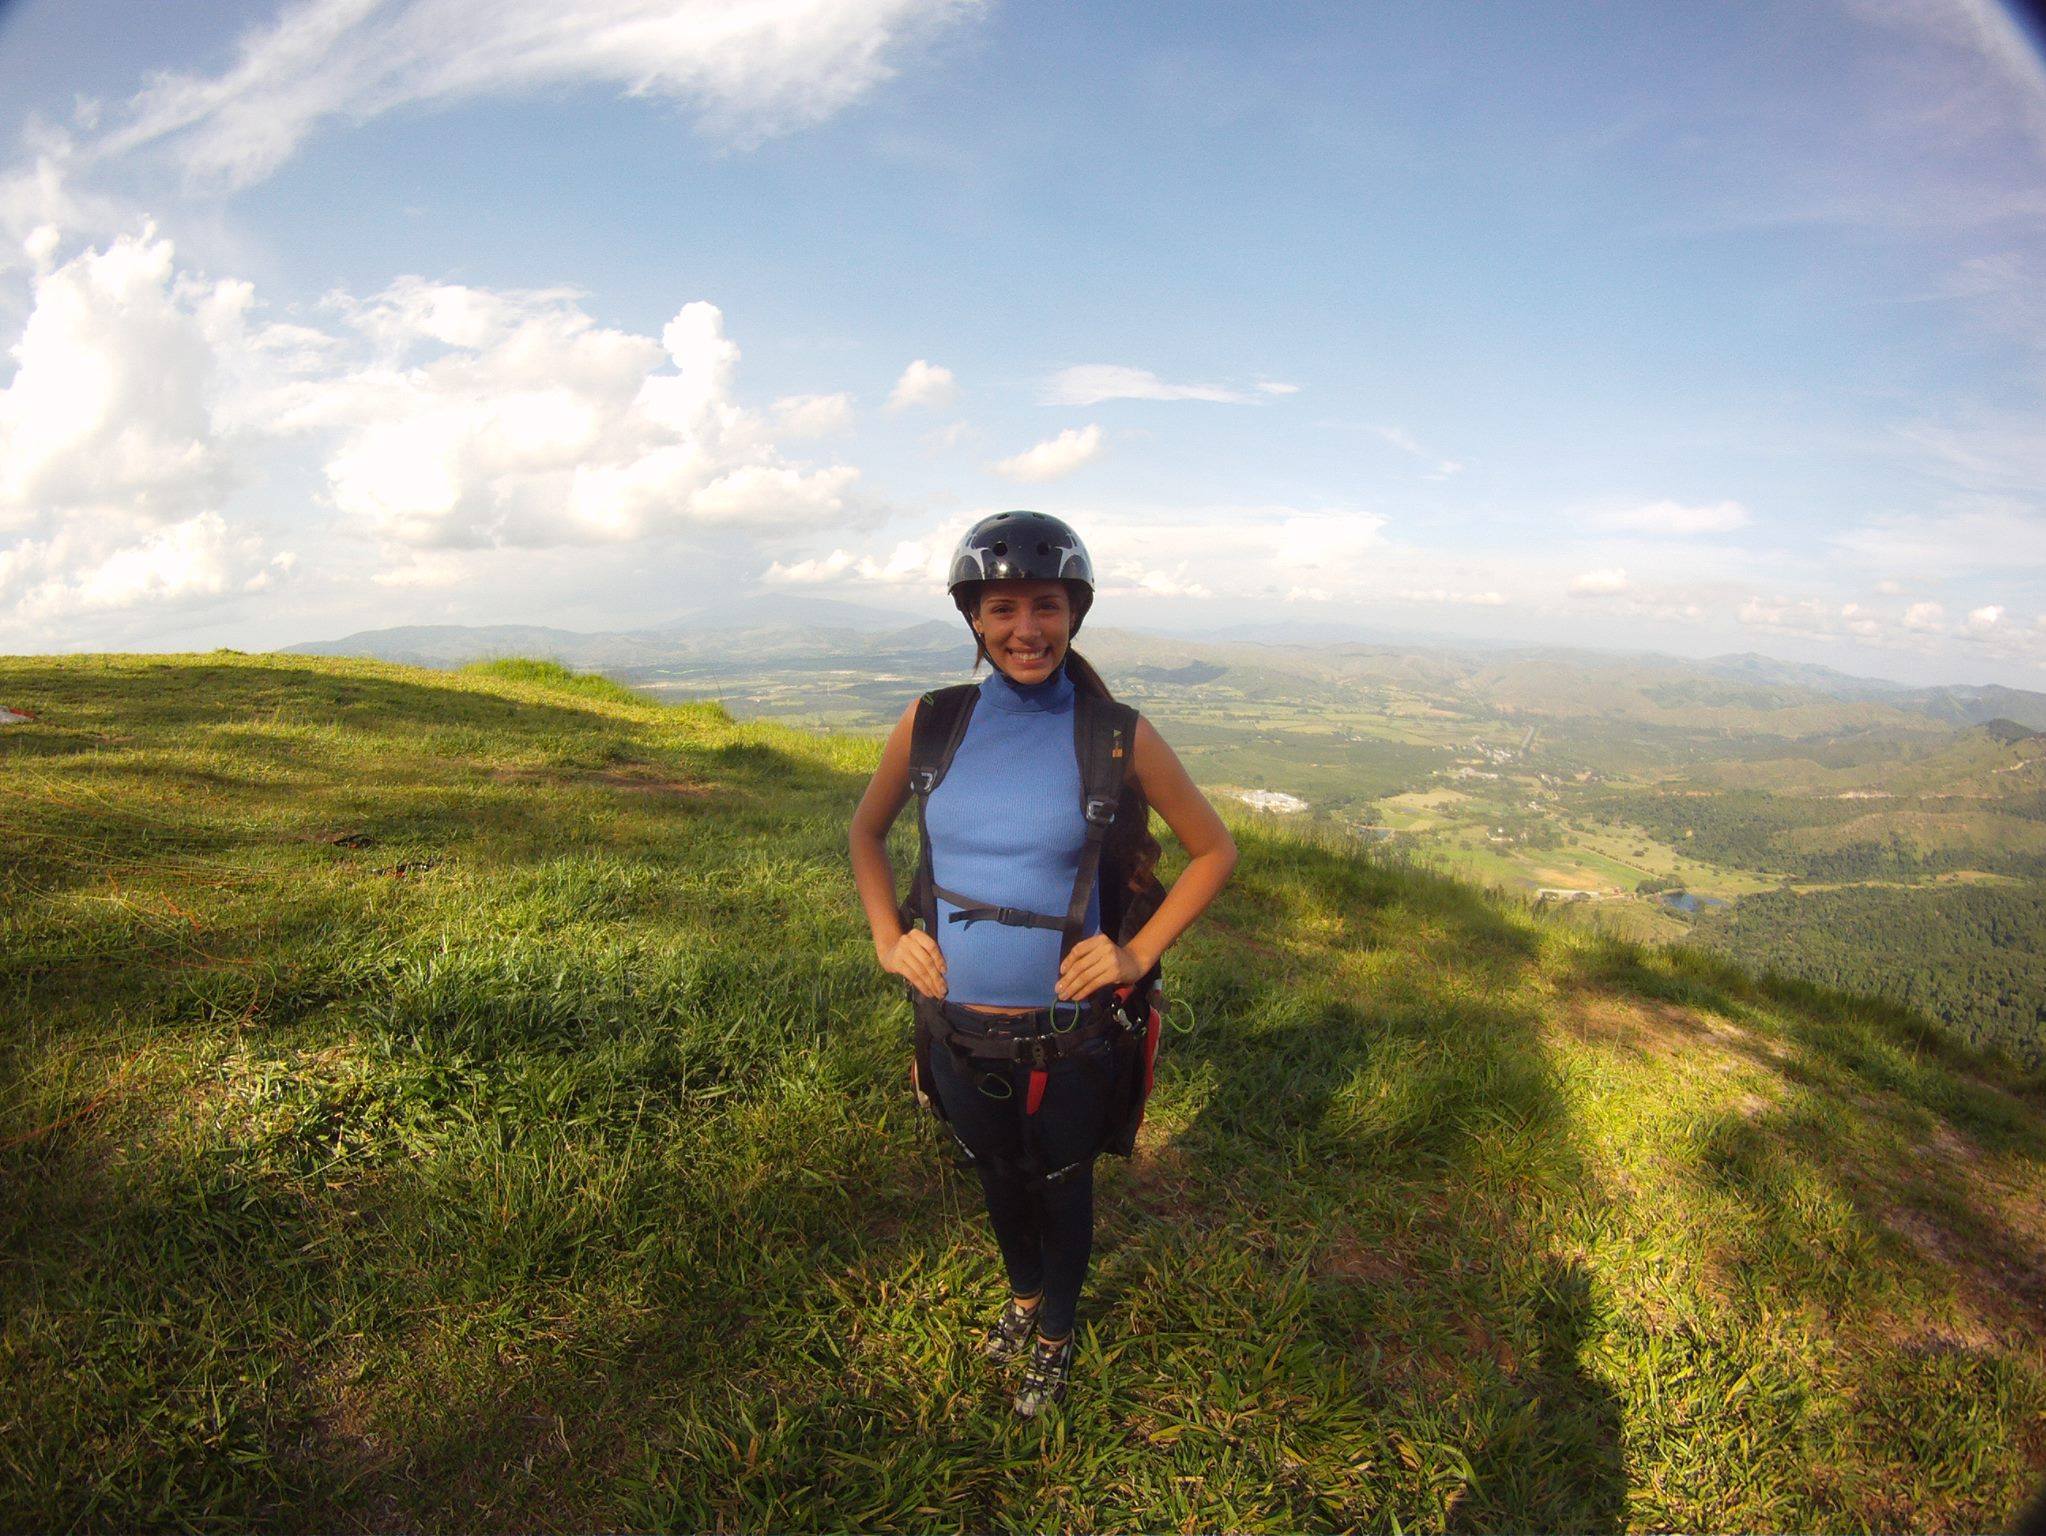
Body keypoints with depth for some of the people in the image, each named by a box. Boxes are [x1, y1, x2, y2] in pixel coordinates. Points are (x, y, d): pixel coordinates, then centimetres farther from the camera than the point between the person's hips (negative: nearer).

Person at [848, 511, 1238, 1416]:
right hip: (958, 1026, 3)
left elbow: (1214, 852, -2)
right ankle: (1022, 1295, 59)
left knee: (1062, 1188, 21)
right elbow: (866, 833, 9)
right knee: (997, 1176, 27)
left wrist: (1138, 953, -10)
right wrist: (887, 939, -2)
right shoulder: (931, 723, -8)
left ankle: (1056, 1334, 52)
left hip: (1069, 1034, -2)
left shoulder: (1117, 736, -14)